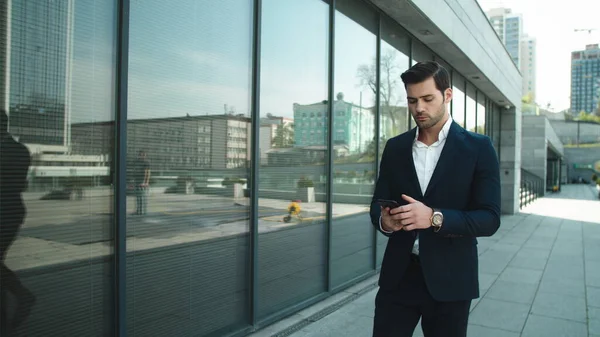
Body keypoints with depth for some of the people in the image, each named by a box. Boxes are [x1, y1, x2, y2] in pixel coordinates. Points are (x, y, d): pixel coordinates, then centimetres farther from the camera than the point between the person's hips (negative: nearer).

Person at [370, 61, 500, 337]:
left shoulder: (478, 148, -4)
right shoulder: (395, 147, 6)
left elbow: (489, 219, -9)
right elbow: (378, 204, 7)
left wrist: (434, 217, -25)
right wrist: (384, 220, -16)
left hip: (450, 279, -2)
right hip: (398, 275, 2)